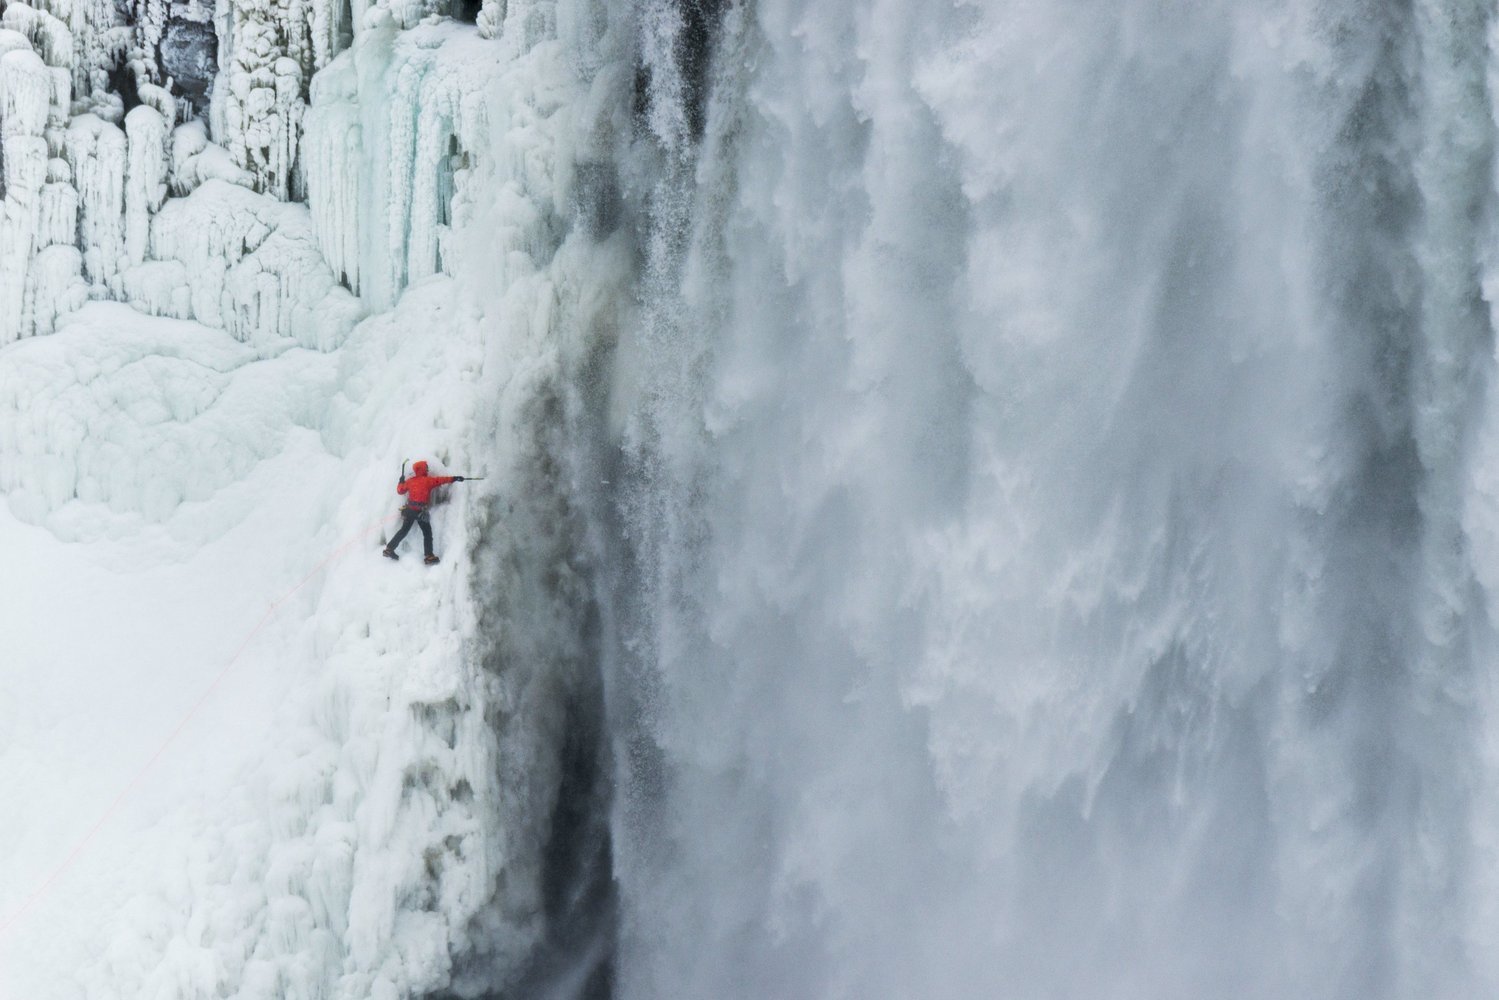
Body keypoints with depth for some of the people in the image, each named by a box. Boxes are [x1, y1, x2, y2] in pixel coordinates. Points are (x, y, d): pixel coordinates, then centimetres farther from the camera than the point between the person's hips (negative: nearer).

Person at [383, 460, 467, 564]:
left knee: (404, 530, 16)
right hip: (421, 511, -5)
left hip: (409, 509, 5)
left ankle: (389, 549, 16)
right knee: (427, 533, 2)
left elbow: (400, 490, 18)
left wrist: (401, 482, 37)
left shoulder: (410, 481, 8)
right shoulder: (428, 480, -6)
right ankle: (429, 556, -5)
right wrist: (454, 478, -1)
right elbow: (440, 480, -8)